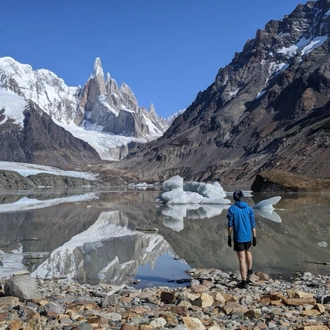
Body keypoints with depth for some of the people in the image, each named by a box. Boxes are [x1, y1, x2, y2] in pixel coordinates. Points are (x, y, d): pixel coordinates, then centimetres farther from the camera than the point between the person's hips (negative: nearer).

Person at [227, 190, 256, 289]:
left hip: (238, 238, -4)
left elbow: (230, 225, -8)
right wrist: (254, 237, 8)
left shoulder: (232, 209, -9)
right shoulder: (249, 209, 0)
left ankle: (244, 282, 5)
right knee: (247, 251, 32)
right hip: (248, 236, 4)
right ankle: (249, 270, 43)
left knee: (242, 259, 1)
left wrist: (229, 238, 0)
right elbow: (252, 224, 1)